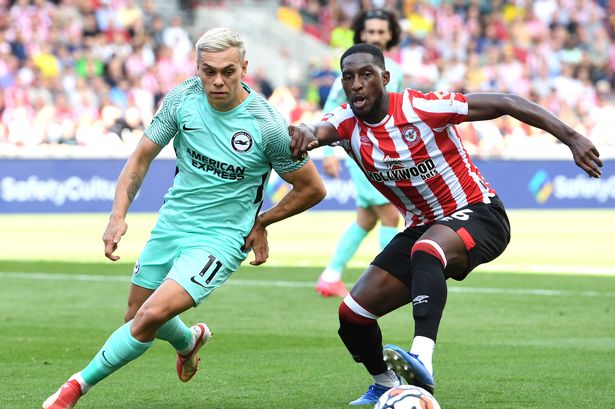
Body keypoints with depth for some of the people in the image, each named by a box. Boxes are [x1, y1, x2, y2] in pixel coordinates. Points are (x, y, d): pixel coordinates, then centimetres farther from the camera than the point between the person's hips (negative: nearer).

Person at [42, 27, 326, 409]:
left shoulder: (267, 125, -19)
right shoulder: (182, 98, -10)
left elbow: (313, 188, -5)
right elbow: (142, 156, 1)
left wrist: (261, 222, 1)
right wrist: (119, 214, -11)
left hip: (220, 240, -5)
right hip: (171, 225, 5)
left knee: (150, 317, -22)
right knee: (136, 315, 19)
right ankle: (189, 340, 52)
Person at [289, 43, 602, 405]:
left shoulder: (420, 107, -19)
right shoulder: (348, 123, -4)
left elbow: (506, 104, -19)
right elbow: (318, 131, -25)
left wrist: (572, 138, -26)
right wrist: (305, 132, -52)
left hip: (478, 213, -6)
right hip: (422, 228, 6)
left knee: (426, 250, -40)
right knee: (352, 314, -1)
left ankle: (421, 360, -55)